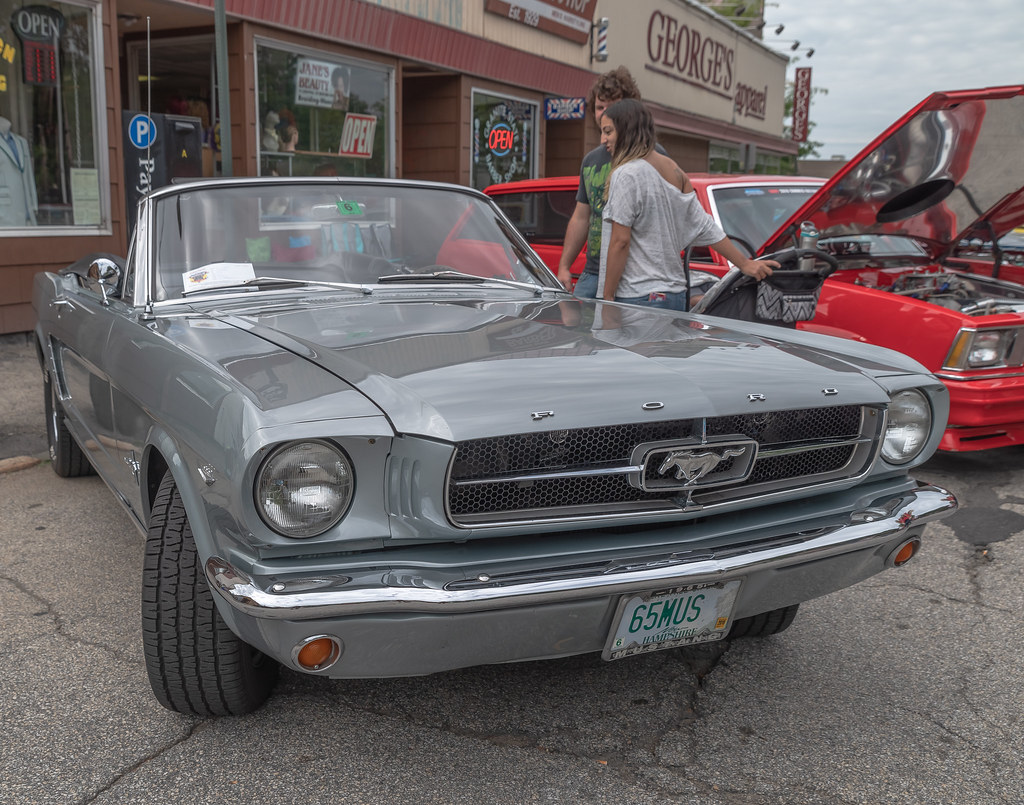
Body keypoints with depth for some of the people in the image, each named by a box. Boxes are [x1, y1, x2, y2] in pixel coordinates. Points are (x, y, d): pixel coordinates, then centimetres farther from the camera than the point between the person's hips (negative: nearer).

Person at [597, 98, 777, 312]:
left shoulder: (627, 174, -11)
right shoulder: (673, 170, 15)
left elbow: (620, 241, -15)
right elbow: (706, 228, 16)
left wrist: (607, 298, -12)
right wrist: (745, 263, 23)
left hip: (638, 298, -9)